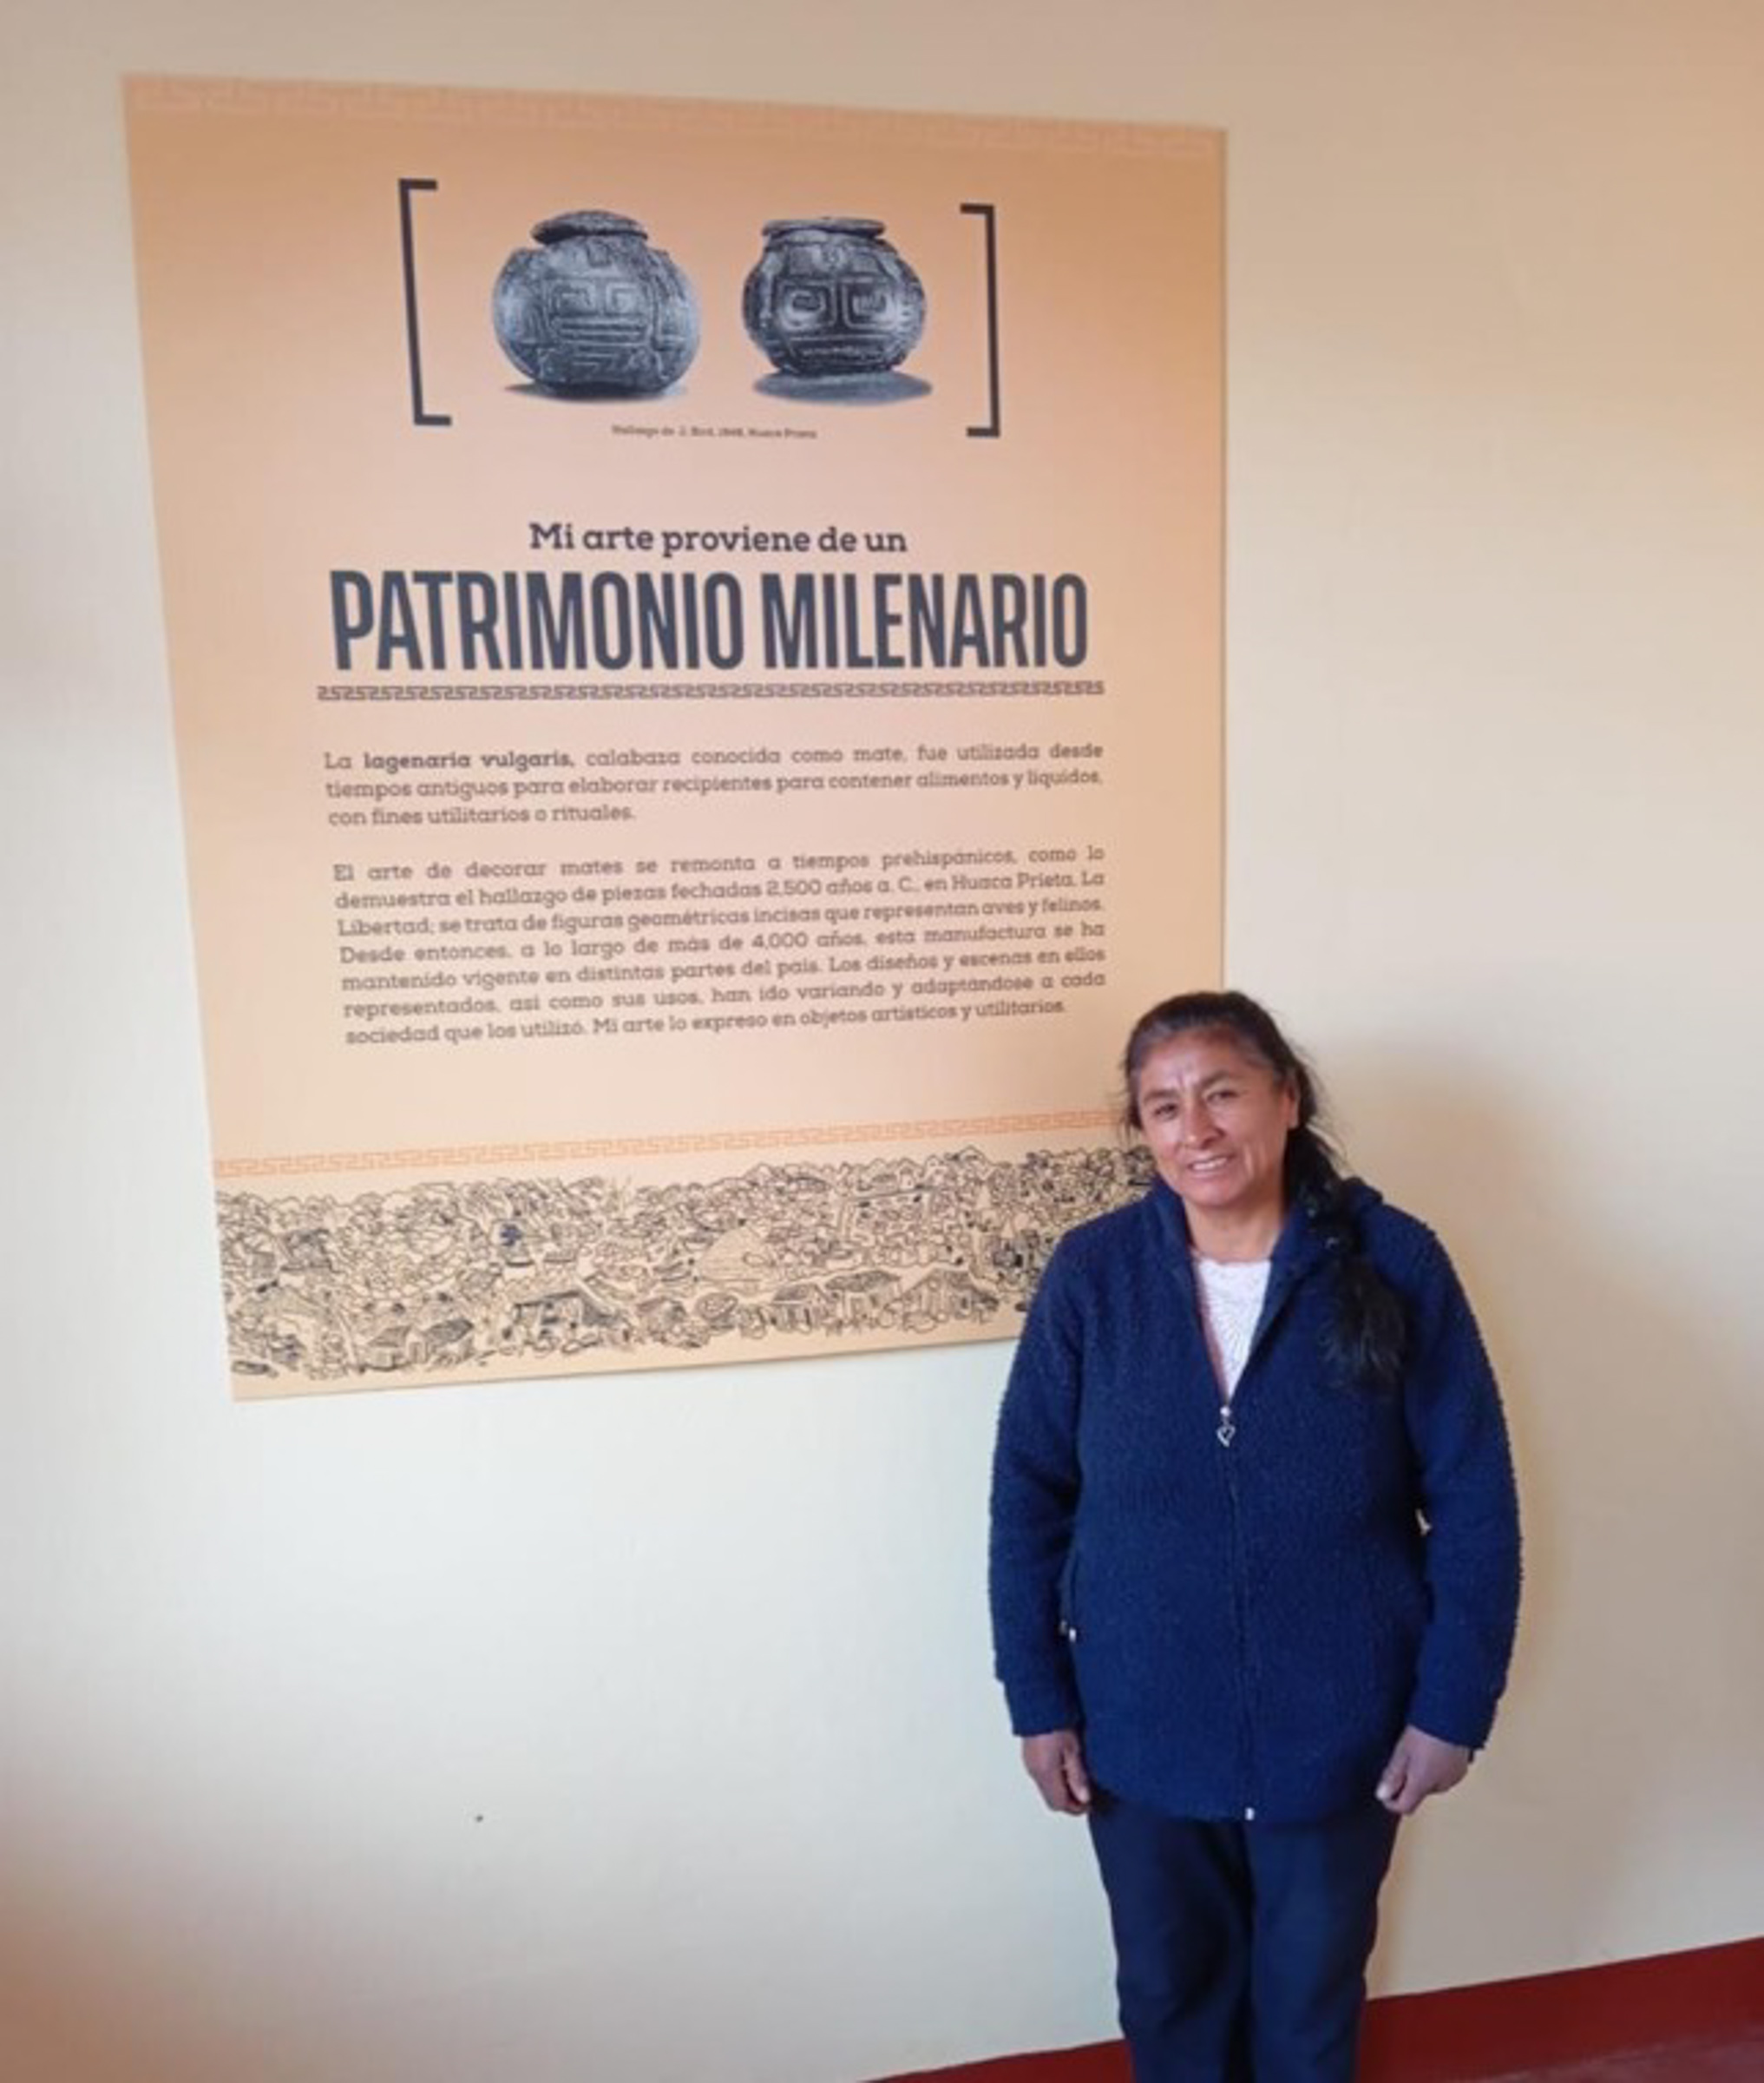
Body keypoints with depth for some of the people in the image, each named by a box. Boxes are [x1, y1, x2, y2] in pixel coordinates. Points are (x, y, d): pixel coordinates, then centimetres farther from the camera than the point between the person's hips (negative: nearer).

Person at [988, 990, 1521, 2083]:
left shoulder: (1395, 1264, -15)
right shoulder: (1090, 1273, -14)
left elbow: (1475, 1500, -8)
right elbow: (1029, 1495, -7)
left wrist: (1453, 1703, -7)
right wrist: (1038, 1697, -5)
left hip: (1338, 1722, 0)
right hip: (1142, 1722, 1)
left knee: (1315, 1983, 24)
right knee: (1169, 1981, 24)